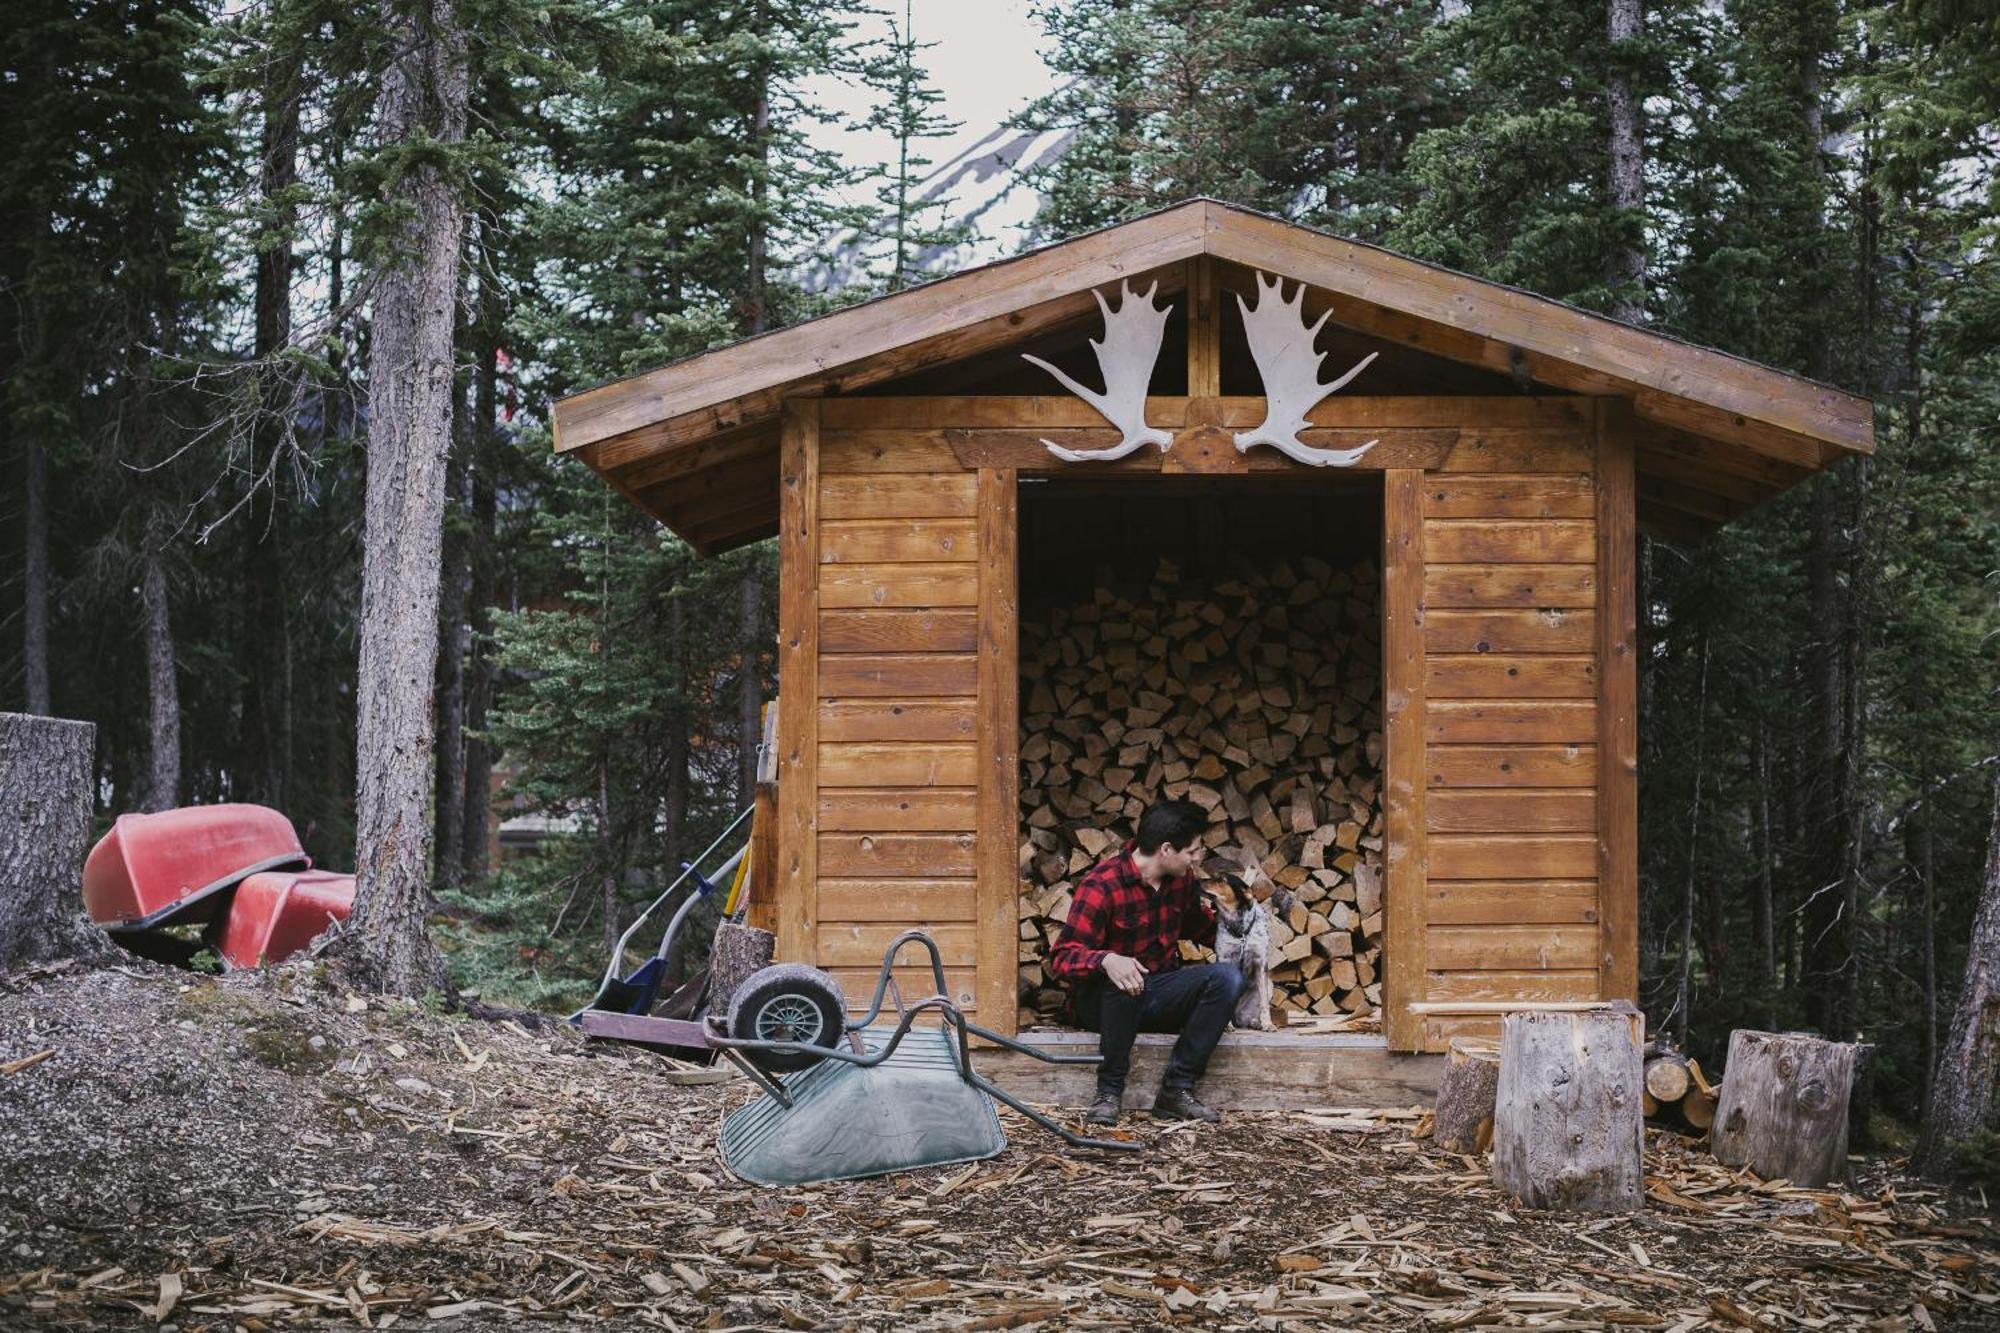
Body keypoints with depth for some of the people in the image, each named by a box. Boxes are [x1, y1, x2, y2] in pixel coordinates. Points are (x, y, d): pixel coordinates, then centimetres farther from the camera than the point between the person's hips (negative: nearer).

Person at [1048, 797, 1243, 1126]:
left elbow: (1199, 926, 27)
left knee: (1227, 978, -19)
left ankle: (1176, 1089, -21)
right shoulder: (1102, 885, -18)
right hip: (1104, 1000, -6)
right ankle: (1109, 1092, -26)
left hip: (1159, 997, 6)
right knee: (1123, 981, -40)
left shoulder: (1181, 879, 4)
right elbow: (1062, 957, -25)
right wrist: (1107, 960, -43)